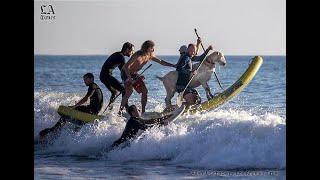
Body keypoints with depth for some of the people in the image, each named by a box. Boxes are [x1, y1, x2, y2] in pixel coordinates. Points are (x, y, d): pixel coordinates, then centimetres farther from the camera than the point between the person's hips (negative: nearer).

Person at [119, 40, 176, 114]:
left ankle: (143, 111, 6)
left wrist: (173, 65, 5)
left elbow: (160, 62, 9)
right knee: (129, 91, -25)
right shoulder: (138, 55, -28)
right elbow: (127, 66, -29)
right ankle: (120, 111, -20)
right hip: (126, 73, -8)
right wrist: (129, 78, -40)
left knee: (144, 91, 0)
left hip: (134, 74, 8)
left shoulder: (150, 56, -4)